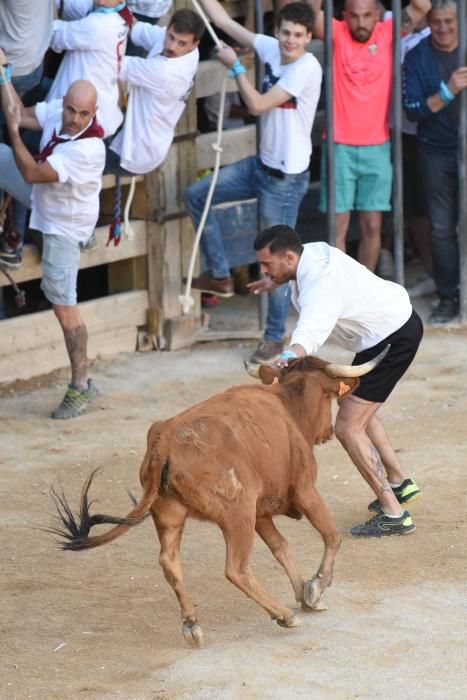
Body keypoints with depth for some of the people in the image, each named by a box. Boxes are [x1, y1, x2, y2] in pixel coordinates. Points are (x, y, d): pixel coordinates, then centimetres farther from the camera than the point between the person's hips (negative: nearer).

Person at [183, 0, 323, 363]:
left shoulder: (307, 68, -21)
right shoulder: (271, 49, 0)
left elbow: (258, 104, -23)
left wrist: (235, 66, -13)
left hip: (286, 177, -8)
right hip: (261, 164, 8)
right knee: (196, 195, 11)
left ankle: (275, 337, 13)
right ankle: (220, 275, 20)